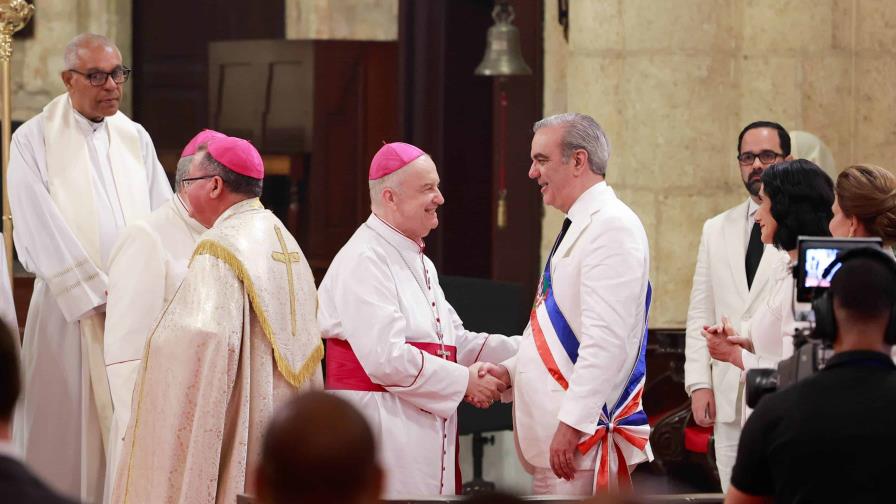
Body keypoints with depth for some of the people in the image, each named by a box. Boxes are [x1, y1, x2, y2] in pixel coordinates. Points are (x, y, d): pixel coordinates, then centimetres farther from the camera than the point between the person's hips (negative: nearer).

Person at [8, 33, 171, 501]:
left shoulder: (135, 138, 11)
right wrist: (98, 296, -15)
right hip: (71, 311, -4)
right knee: (68, 431, -2)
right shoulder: (34, 140, -3)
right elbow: (42, 233, -10)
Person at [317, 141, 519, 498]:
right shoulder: (363, 261, -12)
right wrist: (464, 381, -12)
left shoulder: (420, 264, 20)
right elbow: (386, 357, -20)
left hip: (424, 437, 9)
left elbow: (455, 343, 17)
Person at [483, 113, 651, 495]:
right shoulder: (579, 229, 18)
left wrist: (572, 423, -24)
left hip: (581, 436, -10)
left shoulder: (612, 227, -14)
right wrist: (512, 371, 11)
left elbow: (605, 339, -21)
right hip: (551, 434, 10)